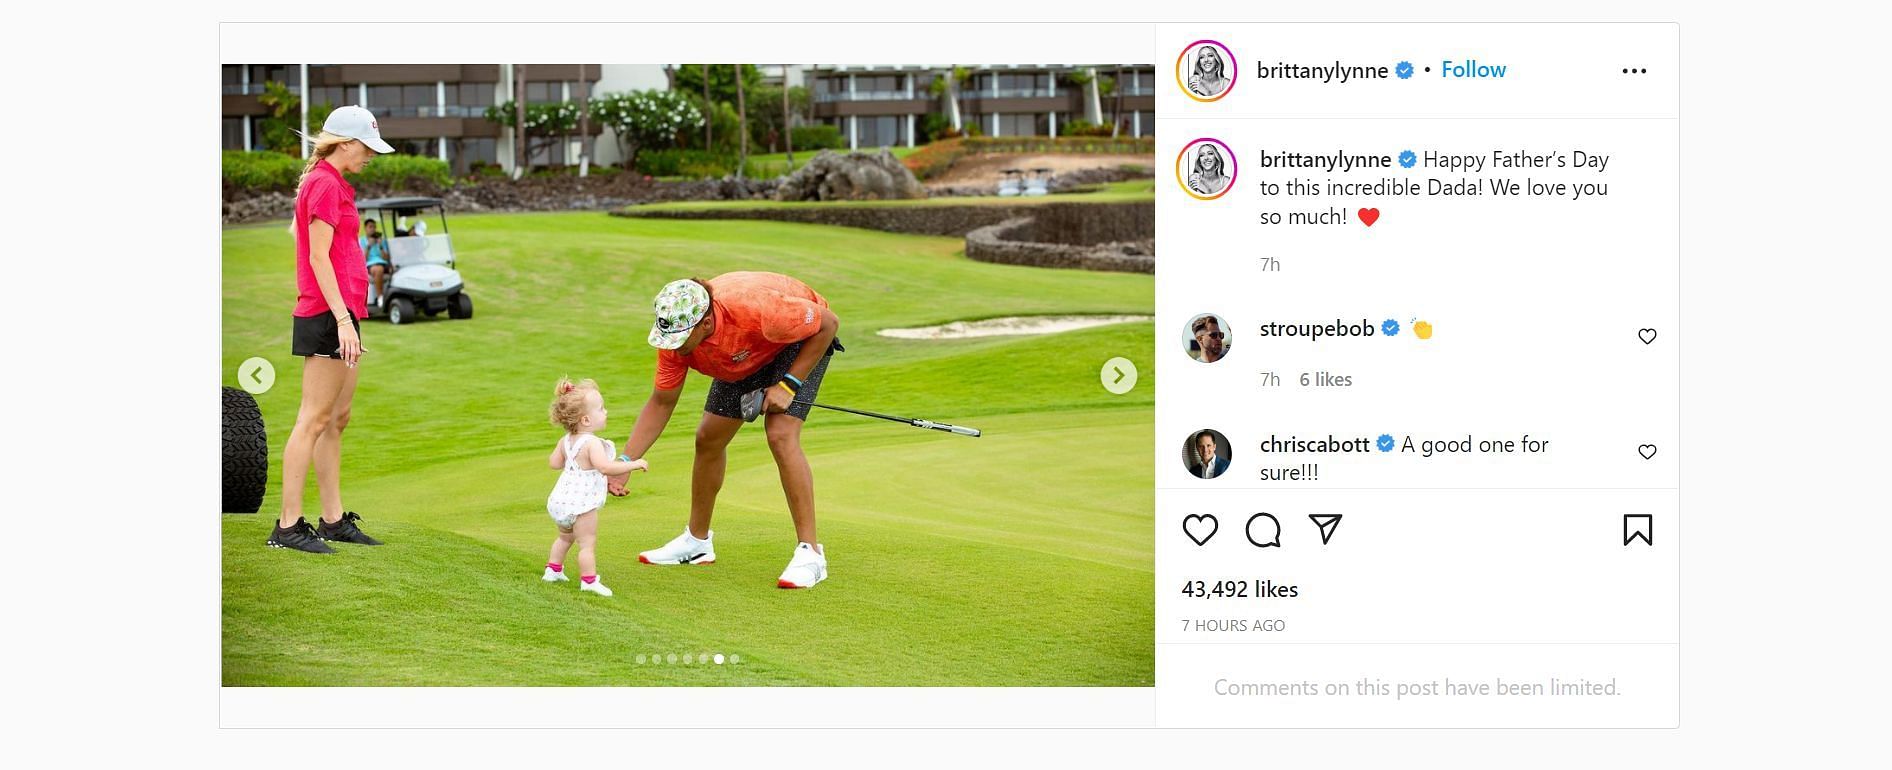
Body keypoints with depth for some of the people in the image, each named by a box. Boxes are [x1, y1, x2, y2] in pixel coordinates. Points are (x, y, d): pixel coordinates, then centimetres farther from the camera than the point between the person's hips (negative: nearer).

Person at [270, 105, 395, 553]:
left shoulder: (333, 184, 19)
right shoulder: (325, 185, -11)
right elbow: (319, 257, -17)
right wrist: (343, 318, -21)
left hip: (338, 314, 10)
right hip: (327, 315, -10)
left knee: (337, 420, 12)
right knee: (314, 420, -8)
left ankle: (334, 520, 17)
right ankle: (288, 526, -5)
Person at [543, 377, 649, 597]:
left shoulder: (566, 440, 3)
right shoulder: (592, 443, -24)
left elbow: (555, 462, 13)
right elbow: (605, 467, -36)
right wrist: (634, 464, -29)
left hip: (561, 500, 9)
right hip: (581, 503, -9)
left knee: (565, 537, 28)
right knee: (588, 543, -3)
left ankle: (553, 570, 36)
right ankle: (589, 581, -3)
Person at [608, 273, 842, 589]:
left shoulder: (754, 309, -43)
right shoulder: (675, 335, -24)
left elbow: (829, 323, -28)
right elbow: (661, 402, -11)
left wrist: (788, 384, -28)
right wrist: (625, 461, -19)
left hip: (803, 341, -6)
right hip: (746, 360, 6)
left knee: (781, 436, -24)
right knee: (709, 439, 4)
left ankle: (810, 552, -20)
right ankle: (697, 541, 25)